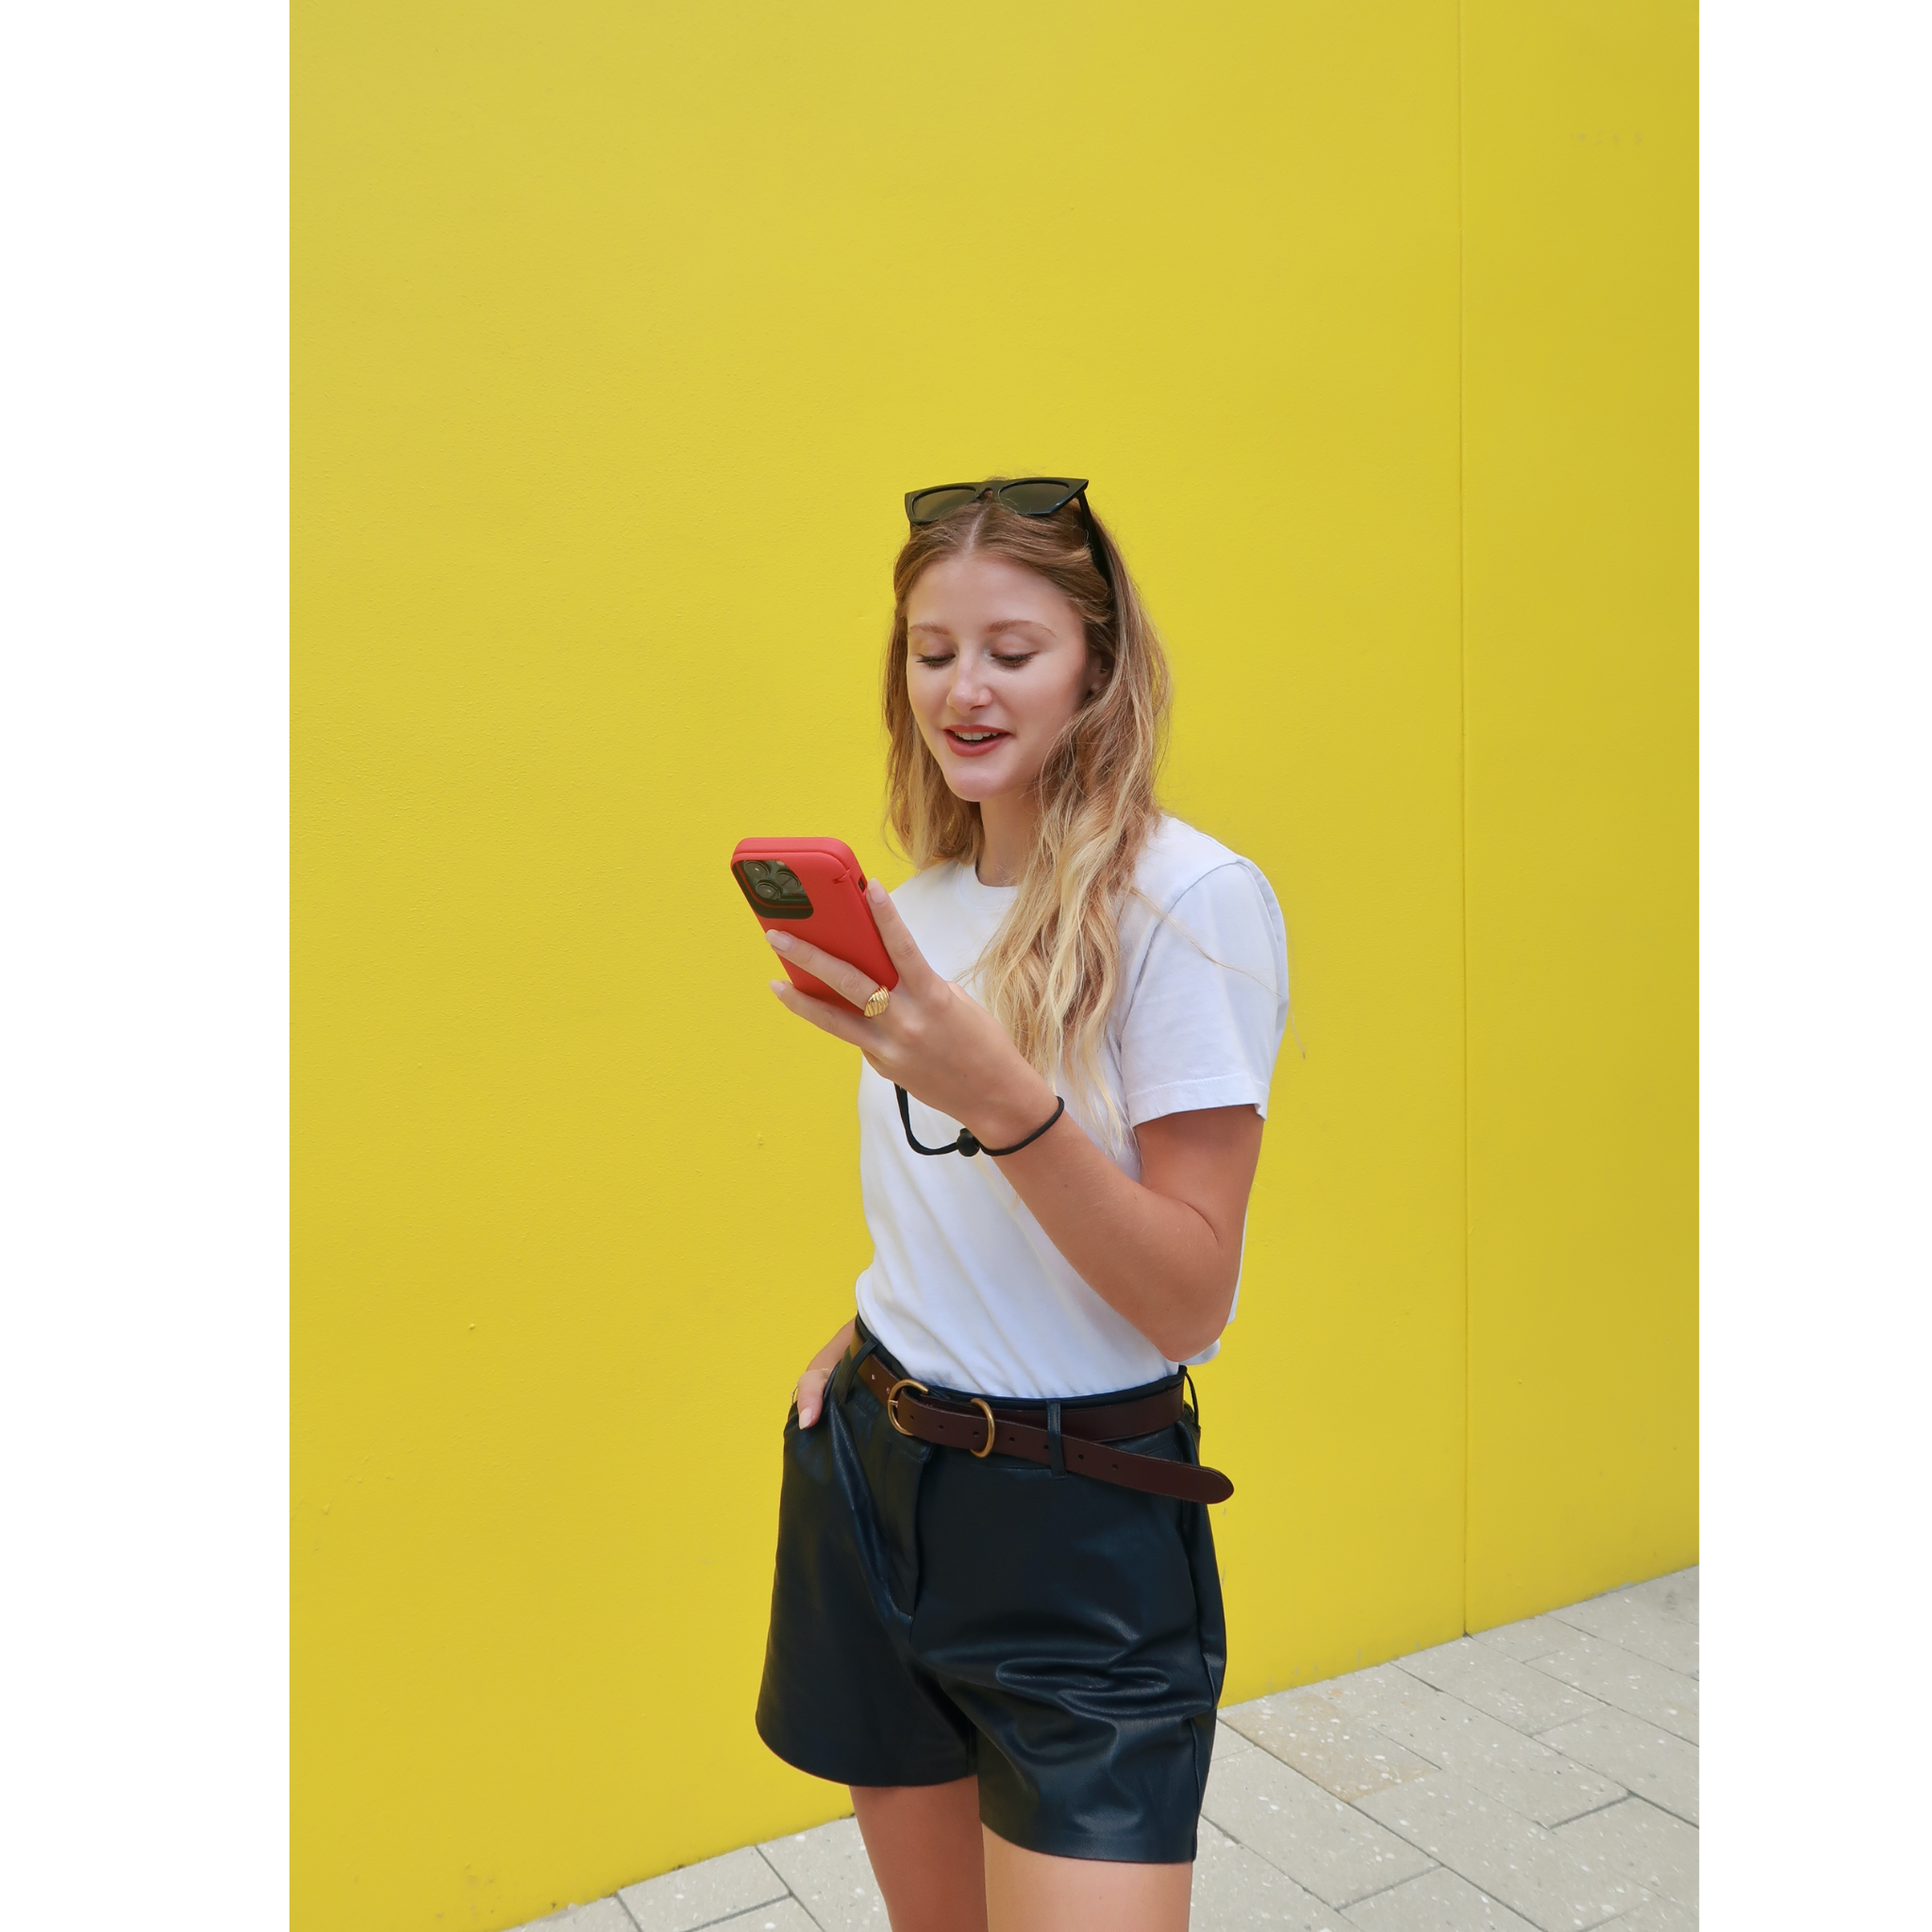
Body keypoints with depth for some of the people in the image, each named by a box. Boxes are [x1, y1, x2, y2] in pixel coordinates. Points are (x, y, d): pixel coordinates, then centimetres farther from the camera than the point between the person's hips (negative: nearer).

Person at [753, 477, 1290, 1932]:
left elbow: (1188, 1302, -18)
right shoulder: (926, 900, 5)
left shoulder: (1191, 901, -15)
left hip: (1078, 1532, -5)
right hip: (868, 1476, 6)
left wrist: (999, 1092, -30)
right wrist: (873, 1335, 2)